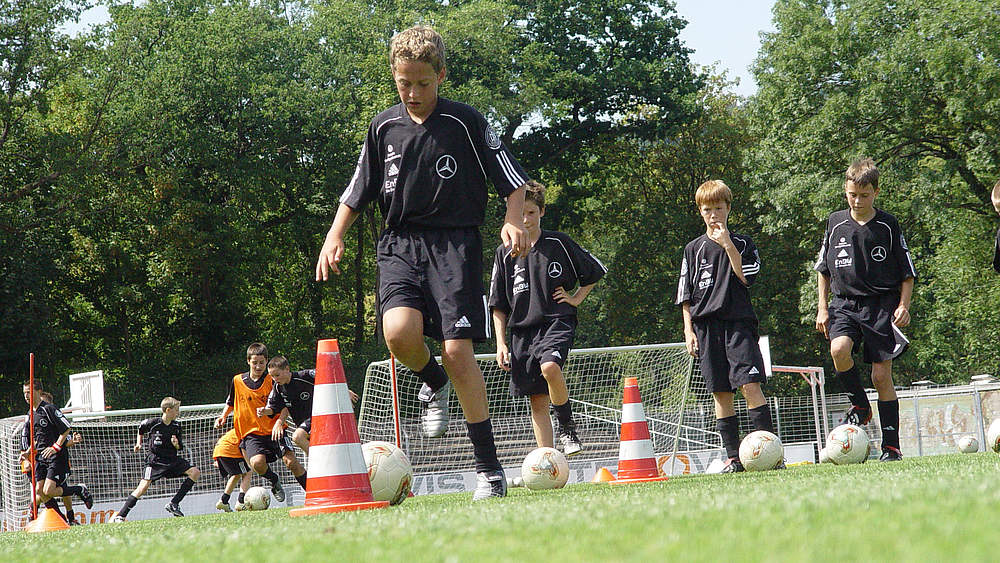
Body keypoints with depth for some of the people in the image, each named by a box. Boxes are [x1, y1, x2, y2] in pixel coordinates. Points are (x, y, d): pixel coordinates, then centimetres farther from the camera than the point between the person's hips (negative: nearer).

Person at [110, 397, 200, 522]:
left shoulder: (176, 427, 2)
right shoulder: (153, 423, -9)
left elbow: (180, 448, 9)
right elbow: (140, 429, 14)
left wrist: (177, 445, -12)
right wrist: (139, 443, 9)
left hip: (172, 460, 5)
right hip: (155, 461, -5)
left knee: (195, 472, -11)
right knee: (143, 487, -19)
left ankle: (173, 504, -8)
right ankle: (120, 516, -12)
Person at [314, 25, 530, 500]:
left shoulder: (466, 123, -1)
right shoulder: (384, 128, 10)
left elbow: (513, 182, 2)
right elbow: (357, 193, 19)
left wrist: (513, 222, -15)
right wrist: (335, 237, 6)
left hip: (454, 243, -3)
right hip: (400, 243, 3)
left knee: (457, 350, -13)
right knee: (399, 331, -25)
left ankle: (489, 468, -4)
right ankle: (433, 384, 12)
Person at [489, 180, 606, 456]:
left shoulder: (559, 243, 2)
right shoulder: (505, 254, 7)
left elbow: (594, 272, 15)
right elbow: (498, 306, 11)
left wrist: (575, 299, 4)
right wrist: (501, 343, 3)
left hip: (558, 322, -3)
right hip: (523, 328, 3)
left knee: (549, 366, -33)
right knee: (537, 401, 2)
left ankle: (567, 426, -10)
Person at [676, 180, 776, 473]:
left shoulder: (742, 243, 7)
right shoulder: (694, 249, 13)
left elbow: (746, 277, -8)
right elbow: (686, 295, 13)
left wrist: (728, 245, -12)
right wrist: (689, 330, 4)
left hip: (738, 322, -3)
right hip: (706, 325, 3)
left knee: (750, 385, -14)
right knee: (721, 394, 2)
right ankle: (733, 457, 4)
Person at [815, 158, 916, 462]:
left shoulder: (888, 226, 0)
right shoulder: (835, 223, 6)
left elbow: (907, 273, 6)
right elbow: (824, 269, 16)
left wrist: (903, 306, -6)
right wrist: (823, 307, 9)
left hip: (881, 304, -2)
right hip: (844, 302, 2)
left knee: (881, 375, -5)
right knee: (839, 349, -28)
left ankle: (891, 446, 2)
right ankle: (860, 404, -2)